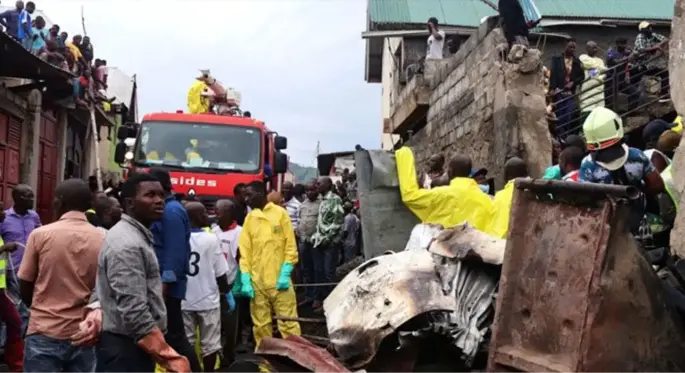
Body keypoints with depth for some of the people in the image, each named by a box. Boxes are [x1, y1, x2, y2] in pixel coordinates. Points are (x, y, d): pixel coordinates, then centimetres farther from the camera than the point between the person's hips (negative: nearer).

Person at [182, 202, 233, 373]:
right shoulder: (211, 239, -12)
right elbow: (220, 273, -8)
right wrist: (227, 293, 9)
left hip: (183, 300, 3)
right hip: (207, 300, -3)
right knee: (209, 343, 10)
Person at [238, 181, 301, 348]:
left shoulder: (280, 213, -1)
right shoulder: (249, 218, 9)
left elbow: (290, 246, -2)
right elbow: (245, 251, 8)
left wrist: (285, 274, -10)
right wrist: (245, 279, -2)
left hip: (279, 279, -4)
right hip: (257, 281, 4)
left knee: (288, 321, -1)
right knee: (260, 324, 8)